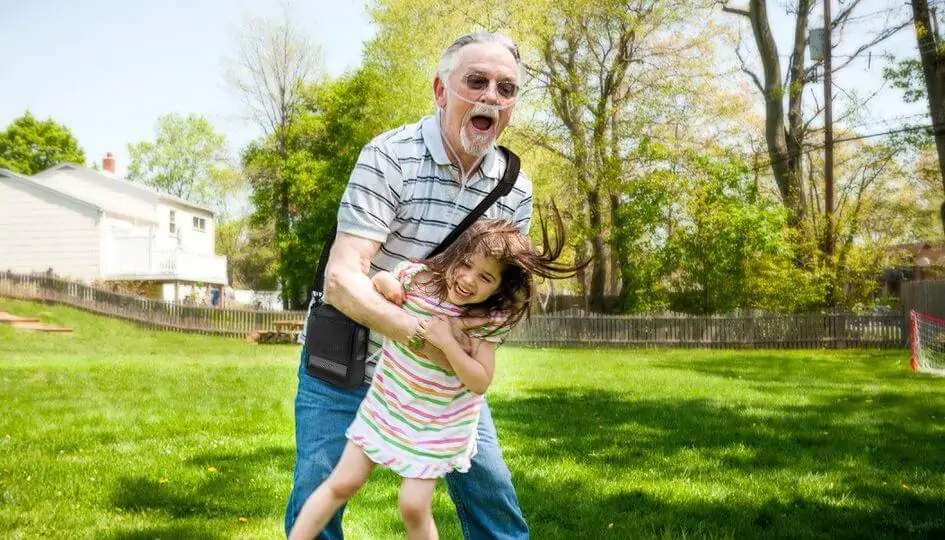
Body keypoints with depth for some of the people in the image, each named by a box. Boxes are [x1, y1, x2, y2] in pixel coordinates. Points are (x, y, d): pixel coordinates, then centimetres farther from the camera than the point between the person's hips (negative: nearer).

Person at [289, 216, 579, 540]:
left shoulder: (490, 321, -19)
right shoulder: (416, 276, -14)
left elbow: (480, 382, -20)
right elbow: (370, 283, 6)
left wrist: (447, 343, -31)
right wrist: (384, 282, -17)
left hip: (436, 426, -2)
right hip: (386, 406, 3)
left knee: (414, 507, -2)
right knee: (342, 485, 7)